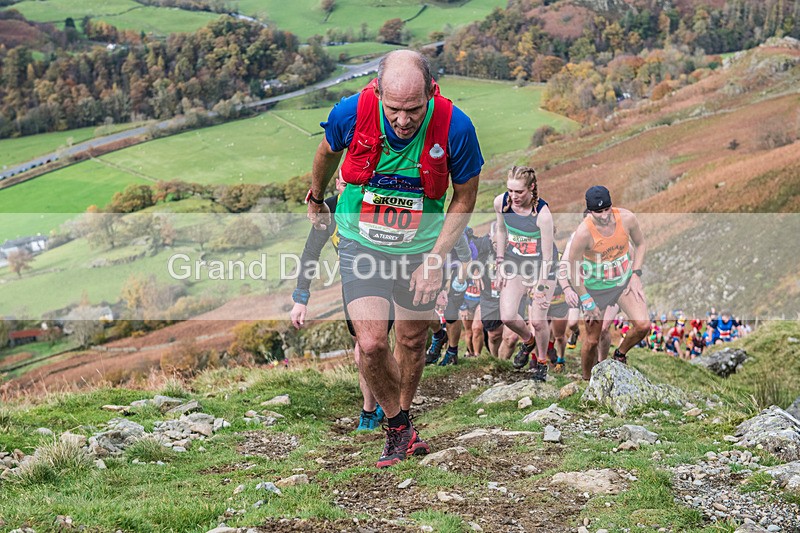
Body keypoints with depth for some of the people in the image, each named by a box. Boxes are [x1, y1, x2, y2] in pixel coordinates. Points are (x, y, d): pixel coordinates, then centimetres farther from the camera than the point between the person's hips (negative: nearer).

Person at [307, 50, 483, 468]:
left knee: (412, 341, 13)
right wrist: (315, 201, 20)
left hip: (421, 246, 1)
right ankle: (398, 426, 13)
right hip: (362, 242, 0)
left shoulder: (455, 127, -24)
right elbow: (327, 153, 3)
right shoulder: (351, 112, -23)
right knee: (372, 343, -12)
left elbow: (464, 198, -7)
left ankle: (402, 416, 40)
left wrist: (436, 260, -12)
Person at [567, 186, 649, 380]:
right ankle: (586, 380, 32)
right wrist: (587, 302, -13)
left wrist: (636, 275, -5)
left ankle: (620, 354, 17)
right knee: (592, 341, 5)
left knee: (643, 325, -14)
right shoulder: (584, 233, -28)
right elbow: (574, 271, -17)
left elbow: (640, 244, 4)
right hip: (595, 287, -3)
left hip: (625, 280, 3)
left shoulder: (627, 218, -18)